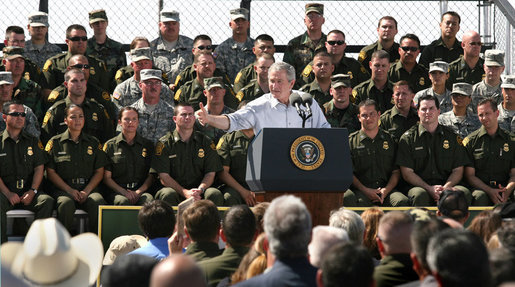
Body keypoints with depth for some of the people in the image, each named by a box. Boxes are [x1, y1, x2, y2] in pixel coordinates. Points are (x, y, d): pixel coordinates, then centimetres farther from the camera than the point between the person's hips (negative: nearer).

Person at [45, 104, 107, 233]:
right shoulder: (55, 142, 10)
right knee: (66, 204, -36)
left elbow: (99, 171, 13)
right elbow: (50, 172, 4)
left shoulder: (93, 143, 16)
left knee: (98, 202, -32)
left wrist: (86, 191, -5)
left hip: (88, 188, 2)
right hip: (62, 188, -2)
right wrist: (69, 190, -9)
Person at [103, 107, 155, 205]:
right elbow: (107, 177, 7)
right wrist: (123, 192, -10)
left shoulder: (148, 145, 16)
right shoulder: (110, 145, 12)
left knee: (149, 199, -35)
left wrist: (138, 192, -8)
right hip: (116, 192, -1)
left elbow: (151, 176, 11)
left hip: (142, 191, 1)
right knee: (124, 201, -36)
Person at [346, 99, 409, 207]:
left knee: (402, 201, -31)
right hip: (360, 190, -1)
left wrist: (386, 190, -7)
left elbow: (396, 171, 13)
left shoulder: (390, 140, 18)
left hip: (386, 189, 2)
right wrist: (365, 190, -12)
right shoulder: (351, 141, 11)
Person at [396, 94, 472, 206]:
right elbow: (407, 173, 0)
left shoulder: (451, 137, 16)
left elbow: (458, 170, 12)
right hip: (419, 186, -2)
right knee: (420, 195, -38)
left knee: (465, 193, -29)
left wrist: (447, 187, -10)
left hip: (446, 186, 2)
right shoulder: (408, 138, 8)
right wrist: (429, 188, -14)